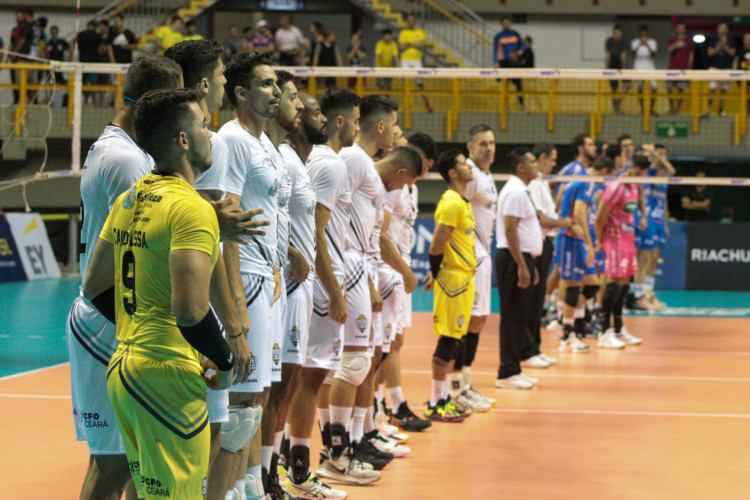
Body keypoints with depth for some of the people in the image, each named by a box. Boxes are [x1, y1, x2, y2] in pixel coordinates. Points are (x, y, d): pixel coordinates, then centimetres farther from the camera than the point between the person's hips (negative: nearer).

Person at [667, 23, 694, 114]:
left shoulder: (689, 40, 8)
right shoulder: (672, 40, 11)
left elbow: (691, 55, 8)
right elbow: (669, 50, -7)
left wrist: (689, 68, 2)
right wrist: (677, 42, -20)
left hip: (683, 69, -1)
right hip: (672, 68, 1)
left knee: (680, 90, -2)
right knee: (671, 89, -1)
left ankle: (677, 109, 5)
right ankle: (671, 108, 10)